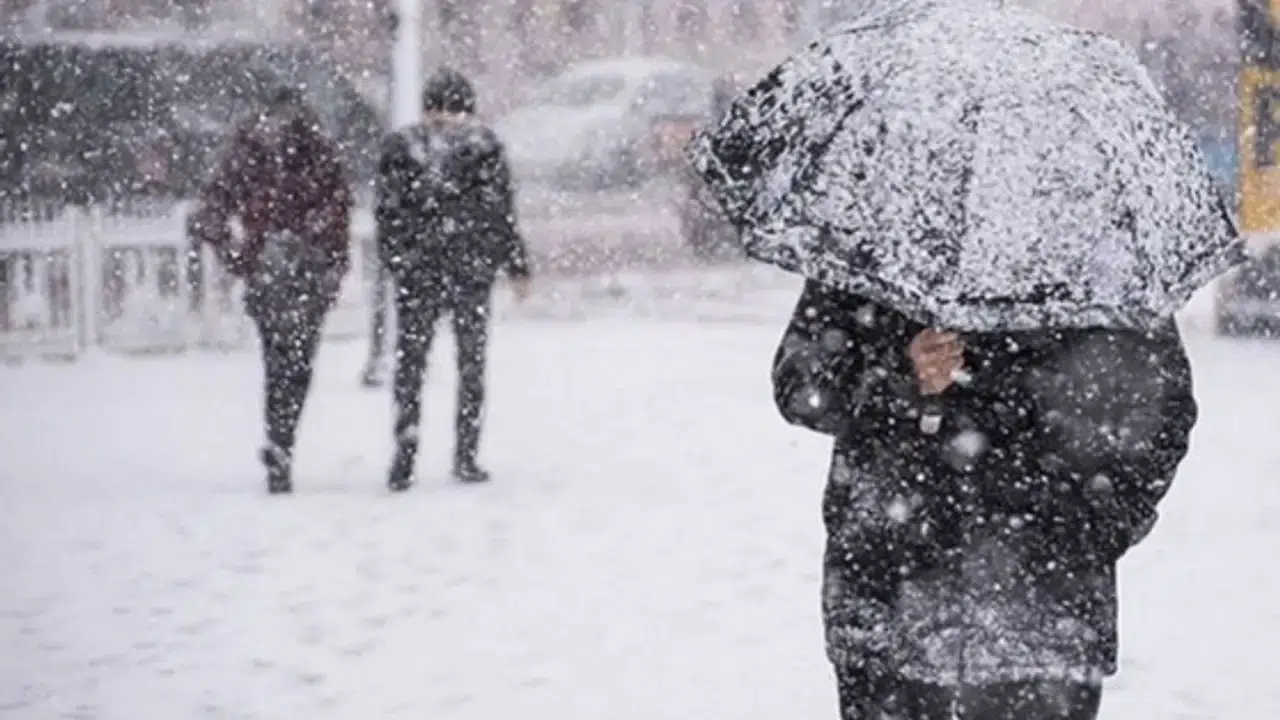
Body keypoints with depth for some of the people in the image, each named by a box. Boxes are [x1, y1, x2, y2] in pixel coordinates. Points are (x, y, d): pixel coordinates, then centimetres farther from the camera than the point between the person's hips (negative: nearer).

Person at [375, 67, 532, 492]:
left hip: (416, 271, 1)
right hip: (473, 268, -1)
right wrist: (517, 266, 5)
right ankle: (466, 457, 8)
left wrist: (394, 261, 13)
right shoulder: (484, 146, -2)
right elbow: (503, 213, -1)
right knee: (471, 363, 9)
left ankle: (404, 458, -2)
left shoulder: (400, 147, 2)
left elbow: (387, 212, 2)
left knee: (410, 361, 7)